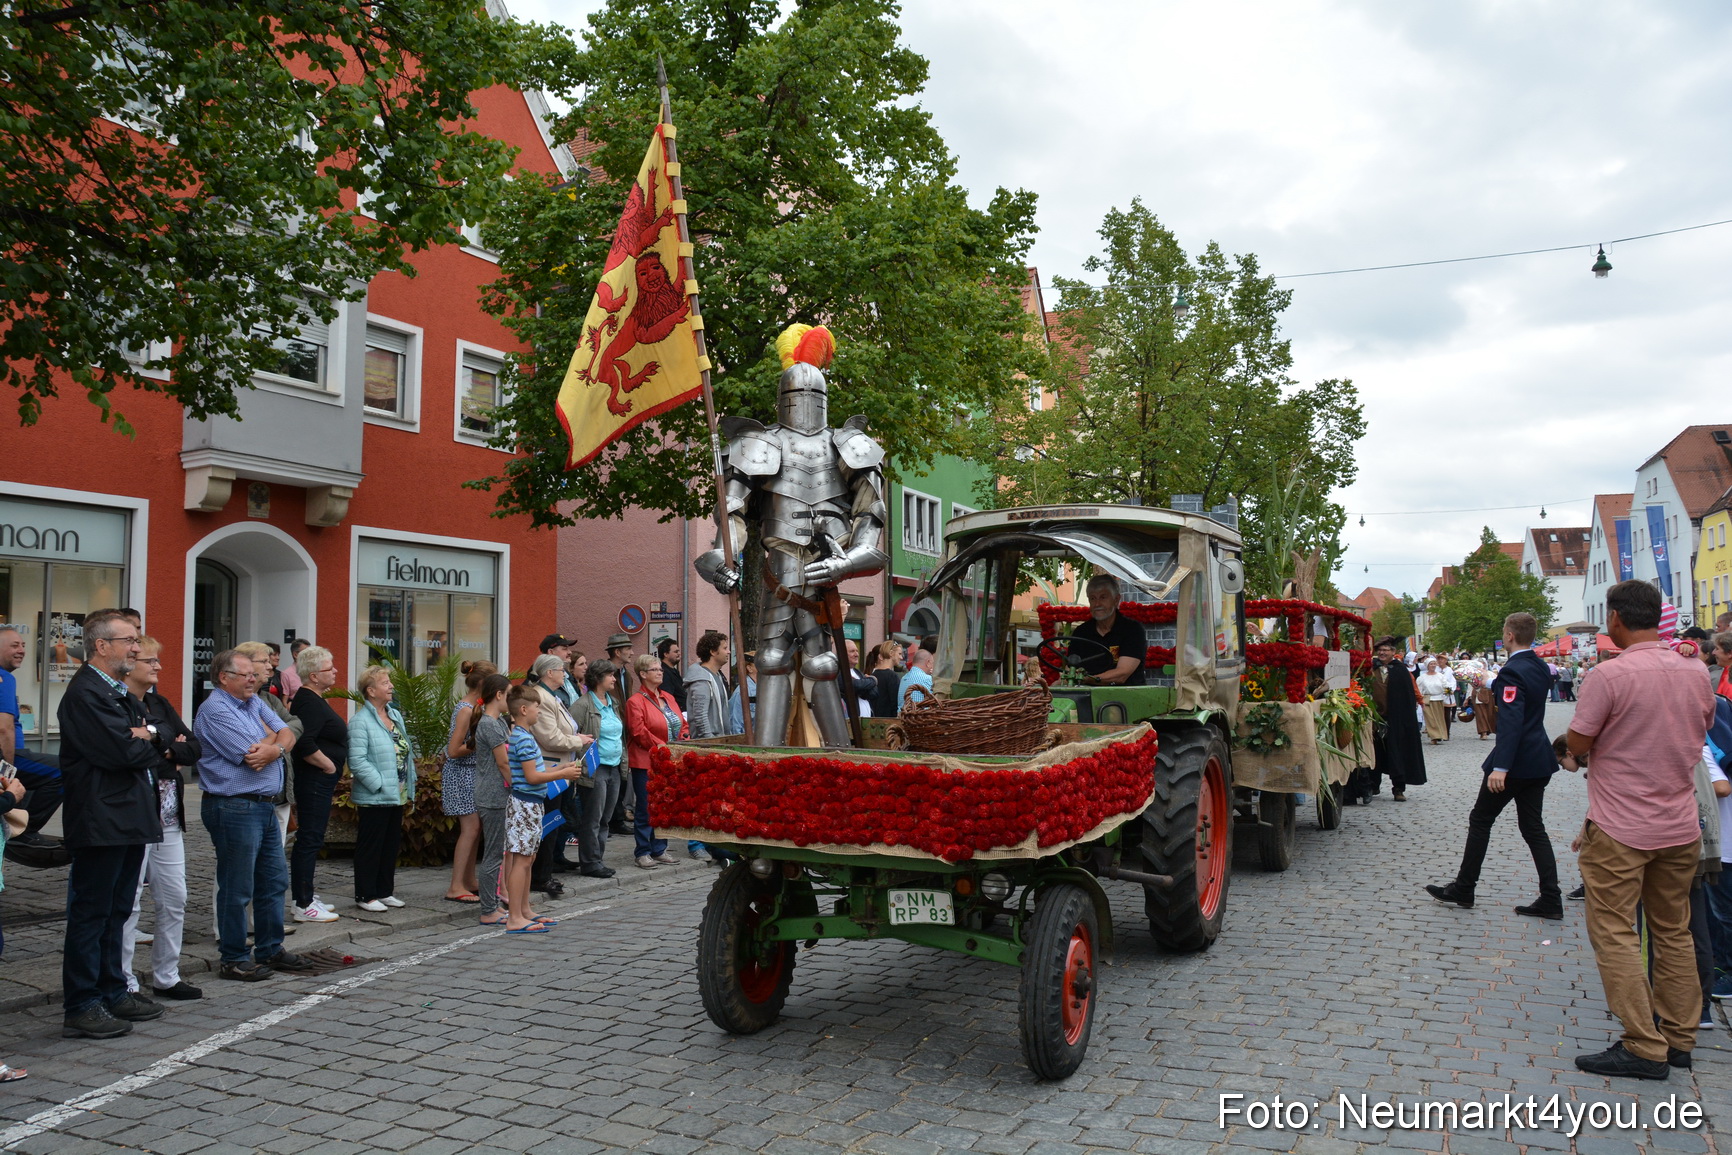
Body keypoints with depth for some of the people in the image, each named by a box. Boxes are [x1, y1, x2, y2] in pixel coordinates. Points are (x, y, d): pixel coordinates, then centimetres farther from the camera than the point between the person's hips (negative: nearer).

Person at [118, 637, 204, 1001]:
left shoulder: (160, 704, 15)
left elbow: (193, 749, 7)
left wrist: (158, 747, -8)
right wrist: (170, 750, -8)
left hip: (169, 819, 8)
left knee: (175, 899, 12)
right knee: (128, 902, 0)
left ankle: (166, 977, 24)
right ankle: (124, 984, 11)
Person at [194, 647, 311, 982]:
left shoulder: (254, 702, 13)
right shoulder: (216, 710, -14)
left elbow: (287, 734, 7)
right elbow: (252, 756, -19)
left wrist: (272, 746, -14)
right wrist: (274, 740, -1)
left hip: (265, 806, 9)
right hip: (235, 808, -9)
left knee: (275, 881, 15)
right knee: (237, 889, 0)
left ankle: (270, 950, 26)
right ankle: (233, 960, 12)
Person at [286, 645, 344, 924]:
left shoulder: (312, 699, 15)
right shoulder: (309, 703, -18)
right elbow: (304, 744, -29)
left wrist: (330, 766, 17)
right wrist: (329, 765, -17)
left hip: (318, 782, 11)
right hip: (314, 782, -11)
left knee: (309, 838, 16)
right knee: (310, 839, -6)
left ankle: (305, 897, 25)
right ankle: (304, 905, -1)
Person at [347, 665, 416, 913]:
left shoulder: (396, 715, 12)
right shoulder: (360, 721, -14)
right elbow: (357, 760, -21)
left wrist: (409, 788, 11)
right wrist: (380, 784, -20)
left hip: (397, 795, 8)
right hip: (374, 797, -8)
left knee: (391, 844, 14)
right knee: (370, 846, 2)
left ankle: (385, 891, 25)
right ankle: (365, 895, 11)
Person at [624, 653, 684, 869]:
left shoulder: (668, 698, 14)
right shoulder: (635, 702, -8)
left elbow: (681, 725, 15)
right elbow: (639, 733, -16)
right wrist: (662, 747, -17)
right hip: (646, 763, -7)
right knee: (645, 809, 0)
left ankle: (659, 850, 19)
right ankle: (642, 853, 9)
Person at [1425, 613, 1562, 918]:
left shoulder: (1513, 672, -19)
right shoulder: (1540, 668, 8)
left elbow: (1511, 721, -27)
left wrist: (1500, 767, -31)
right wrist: (1495, 689, 34)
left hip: (1516, 761, -8)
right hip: (1539, 759, 8)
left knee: (1480, 820, 4)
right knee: (1533, 827, 11)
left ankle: (1463, 889, 12)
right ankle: (1550, 899, 9)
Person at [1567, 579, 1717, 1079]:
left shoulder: (1608, 677, -18)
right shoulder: (1696, 674, 3)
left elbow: (1576, 745, -12)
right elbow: (1702, 732, 18)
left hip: (1620, 828, -7)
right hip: (1681, 826, 7)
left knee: (1614, 934, 1)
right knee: (1674, 932, 16)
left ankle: (1644, 1048, 2)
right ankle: (1679, 1038, 24)